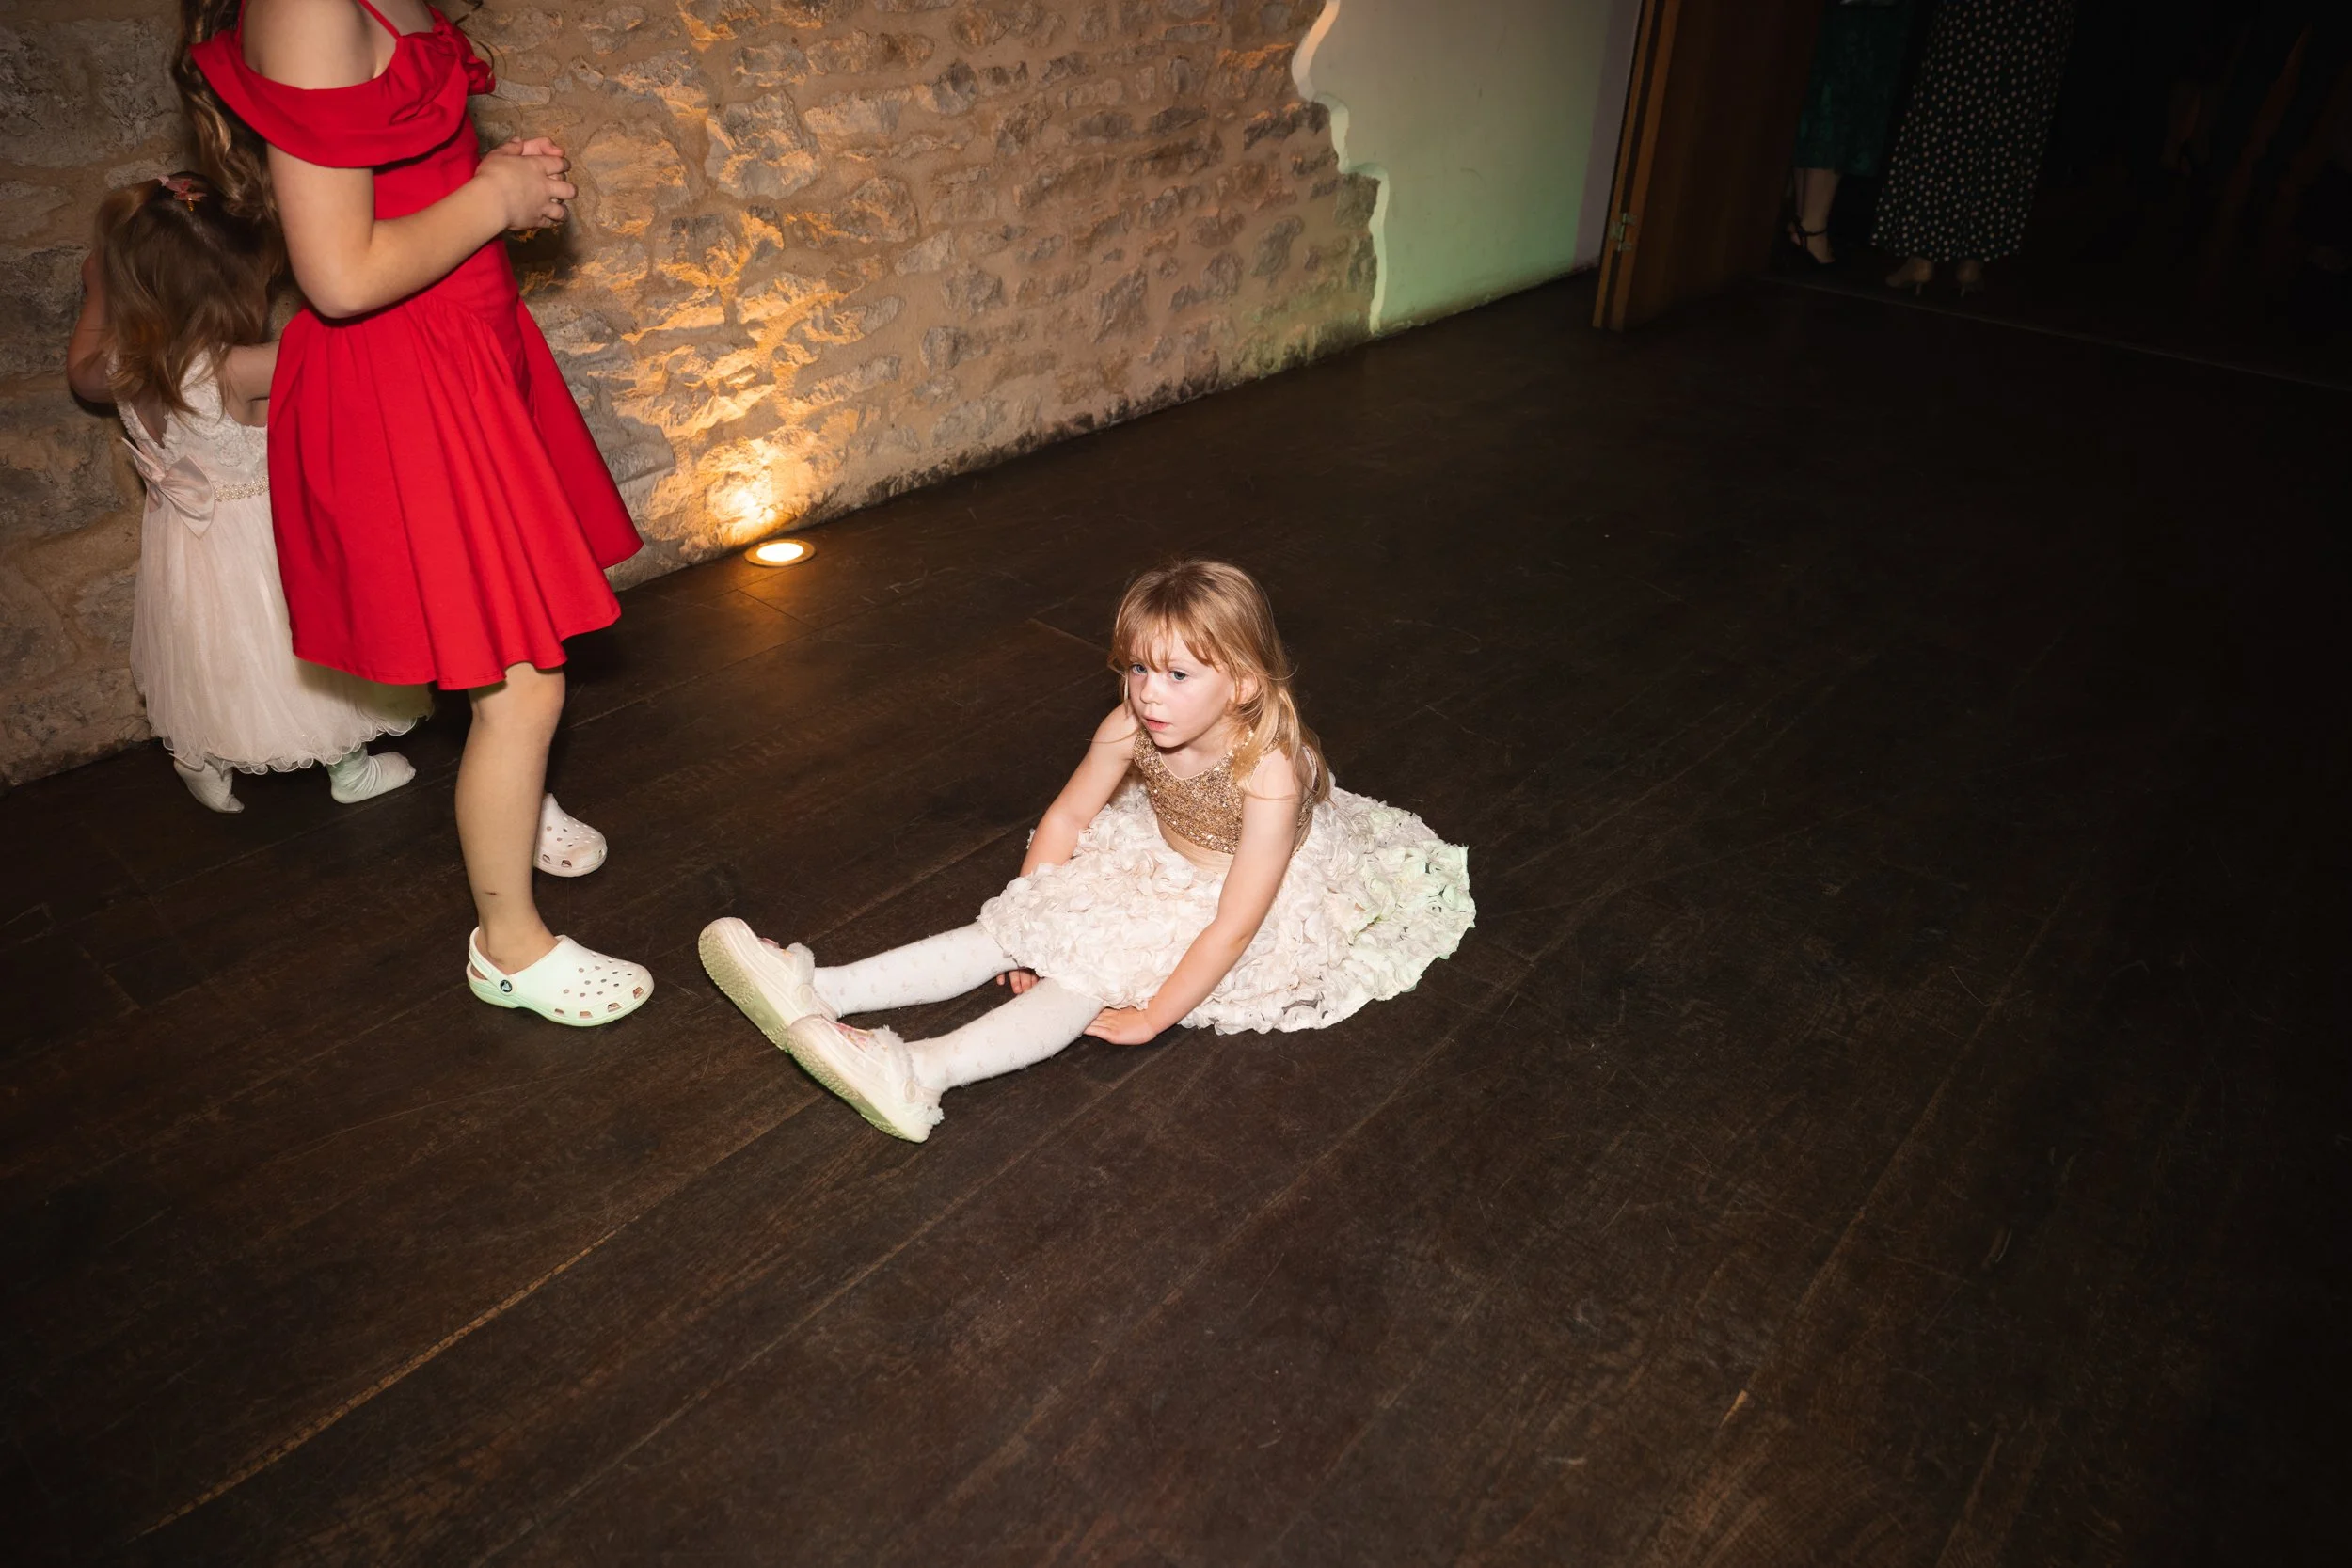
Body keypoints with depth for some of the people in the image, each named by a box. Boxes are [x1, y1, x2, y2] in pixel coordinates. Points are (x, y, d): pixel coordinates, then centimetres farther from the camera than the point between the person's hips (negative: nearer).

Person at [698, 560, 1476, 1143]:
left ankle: (922, 1071, -41)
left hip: (1262, 911, -5)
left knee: (1094, 967, -28)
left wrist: (1150, 1017, -29)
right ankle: (821, 993, -18)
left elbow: (1233, 925, -32)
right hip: (1160, 864, 6)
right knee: (1006, 931, -10)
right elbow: (1068, 815, -3)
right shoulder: (1129, 728, -19)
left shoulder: (1270, 770, -35)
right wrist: (1028, 920, -5)